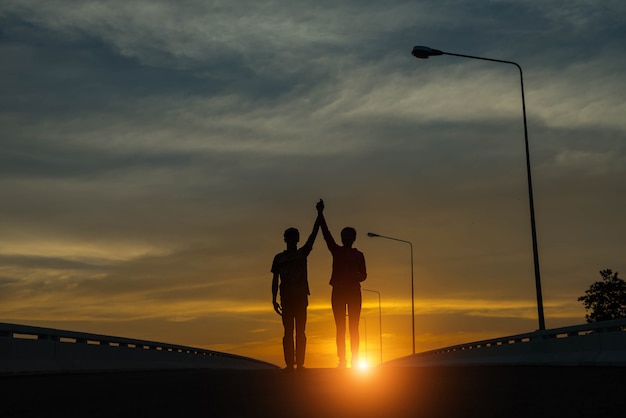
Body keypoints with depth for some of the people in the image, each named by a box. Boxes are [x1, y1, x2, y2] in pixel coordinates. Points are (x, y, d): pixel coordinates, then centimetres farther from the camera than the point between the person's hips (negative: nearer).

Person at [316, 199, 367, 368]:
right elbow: (326, 233, -1)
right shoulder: (336, 250, 7)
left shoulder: (358, 255, 8)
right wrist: (320, 214, -10)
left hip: (354, 292, 0)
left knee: (354, 327, -1)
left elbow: (363, 274, 7)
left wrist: (356, 278, -17)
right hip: (338, 292, 0)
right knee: (340, 327, 0)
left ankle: (354, 360, 1)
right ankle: (342, 360, 0)